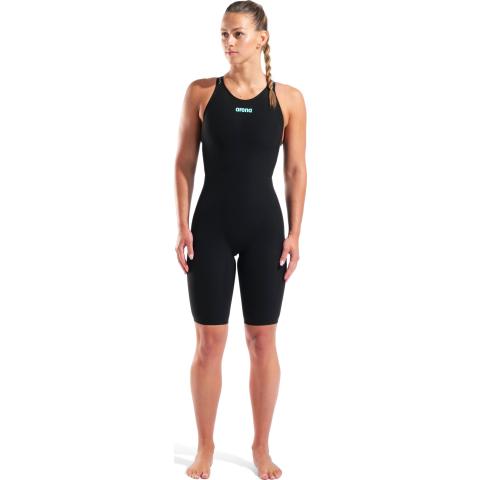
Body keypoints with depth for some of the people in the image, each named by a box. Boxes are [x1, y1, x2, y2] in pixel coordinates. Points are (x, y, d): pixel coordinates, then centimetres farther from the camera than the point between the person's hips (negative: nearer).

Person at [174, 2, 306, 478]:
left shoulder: (289, 98, 1)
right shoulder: (201, 92, 0)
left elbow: (296, 170, 3)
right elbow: (184, 163, 2)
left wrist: (294, 233, -2)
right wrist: (183, 227, -4)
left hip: (264, 228, 0)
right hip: (211, 226, 0)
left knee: (262, 340, 7)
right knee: (209, 342, 4)